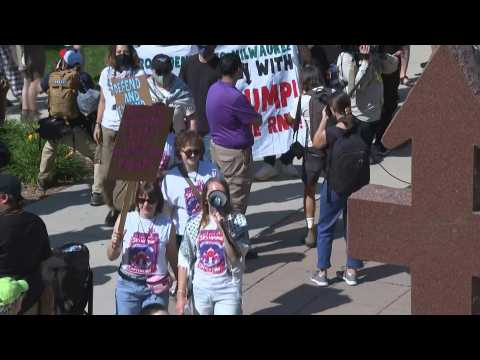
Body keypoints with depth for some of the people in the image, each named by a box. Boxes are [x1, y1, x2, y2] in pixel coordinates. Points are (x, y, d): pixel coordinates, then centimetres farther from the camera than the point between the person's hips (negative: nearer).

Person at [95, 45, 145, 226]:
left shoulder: (139, 74, -1)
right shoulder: (106, 73, 10)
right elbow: (102, 101, 16)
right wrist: (97, 125, 12)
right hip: (109, 129, 3)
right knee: (106, 174, 3)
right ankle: (112, 207, 22)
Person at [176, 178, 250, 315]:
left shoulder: (237, 221, -9)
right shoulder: (195, 223, -2)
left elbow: (236, 258, -18)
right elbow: (184, 261, 4)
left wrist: (222, 227, -25)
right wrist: (181, 294, 3)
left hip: (228, 289, -3)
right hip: (201, 288, 3)